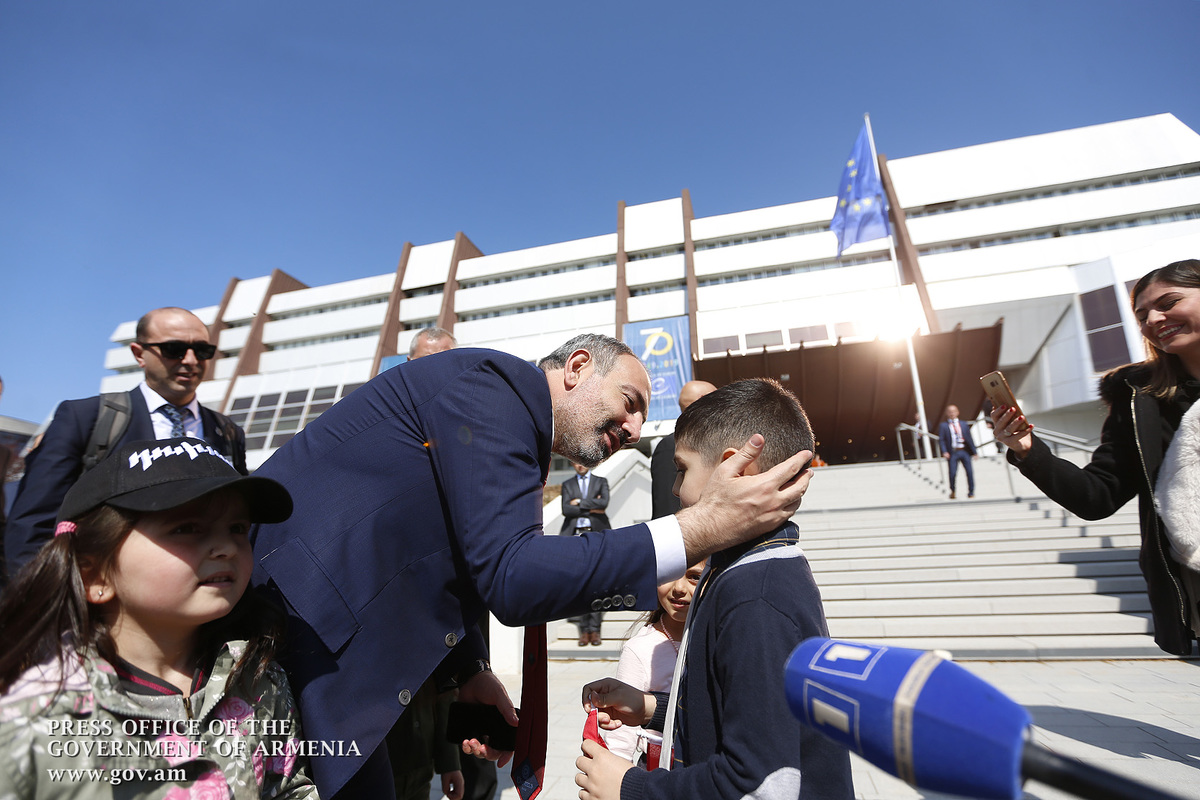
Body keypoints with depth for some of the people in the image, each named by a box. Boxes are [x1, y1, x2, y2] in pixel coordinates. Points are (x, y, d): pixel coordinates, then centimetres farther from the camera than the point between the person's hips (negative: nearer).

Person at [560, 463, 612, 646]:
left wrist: (580, 502, -4)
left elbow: (604, 503, -7)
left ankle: (595, 629, 3)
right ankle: (584, 630, 6)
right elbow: (566, 510, -1)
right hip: (575, 536, 1)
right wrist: (591, 509, -5)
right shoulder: (567, 484, 15)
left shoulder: (601, 482, 12)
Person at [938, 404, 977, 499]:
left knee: (970, 471, -3)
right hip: (952, 452, -2)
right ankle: (952, 492, 15)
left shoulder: (964, 425, 15)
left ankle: (971, 492, 11)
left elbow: (969, 439, 14)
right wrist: (944, 452, -12)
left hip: (964, 451, 2)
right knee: (952, 473, -6)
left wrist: (974, 452, 7)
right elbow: (941, 440, 1)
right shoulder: (943, 426, 7)